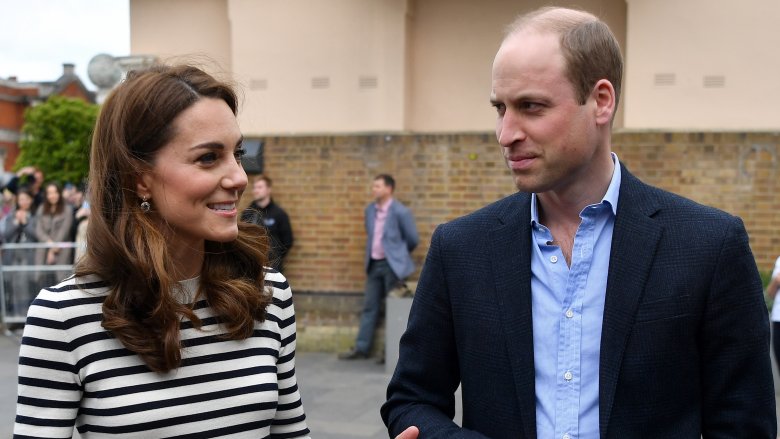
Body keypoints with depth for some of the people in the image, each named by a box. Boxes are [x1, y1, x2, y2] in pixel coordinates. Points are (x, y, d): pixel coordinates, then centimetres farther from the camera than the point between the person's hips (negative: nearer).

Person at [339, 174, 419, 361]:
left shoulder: (400, 212, -13)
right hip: (374, 264, 6)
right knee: (369, 307, 9)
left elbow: (413, 239, -5)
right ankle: (361, 348, 15)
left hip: (392, 265, -6)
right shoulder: (370, 210, 7)